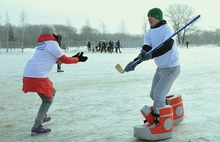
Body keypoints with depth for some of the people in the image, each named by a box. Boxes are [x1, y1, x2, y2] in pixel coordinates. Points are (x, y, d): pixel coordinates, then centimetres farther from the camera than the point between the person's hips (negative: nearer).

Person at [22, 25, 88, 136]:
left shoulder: (43, 44, 23)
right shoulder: (52, 44, -4)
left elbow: (56, 59, 26)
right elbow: (65, 60, -1)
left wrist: (73, 57, 23)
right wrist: (78, 59, 13)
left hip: (29, 74, 9)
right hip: (37, 76, -9)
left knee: (52, 92, 25)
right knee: (48, 100, 1)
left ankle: (42, 116, 30)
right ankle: (36, 128, -4)